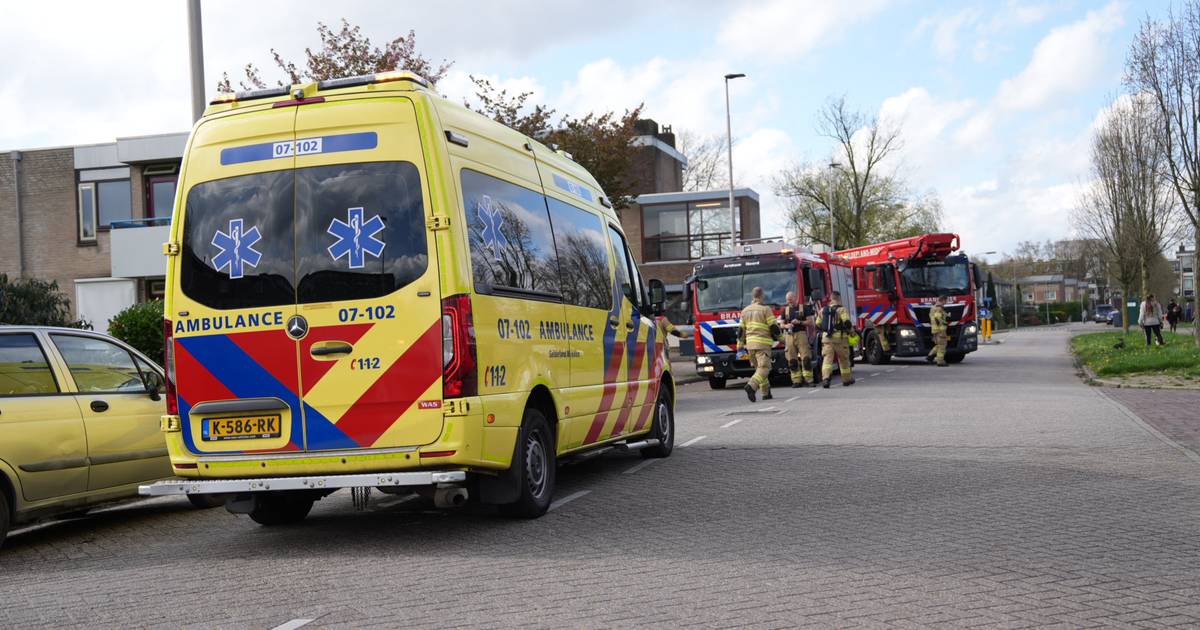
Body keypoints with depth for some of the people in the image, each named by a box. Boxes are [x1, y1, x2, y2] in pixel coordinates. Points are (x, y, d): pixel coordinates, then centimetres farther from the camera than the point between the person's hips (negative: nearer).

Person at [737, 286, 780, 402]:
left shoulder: (745, 310, 11)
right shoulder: (765, 309, -6)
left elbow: (741, 330, 12)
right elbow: (774, 327, -7)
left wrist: (740, 347, 15)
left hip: (750, 344, 6)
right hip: (763, 344, -6)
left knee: (759, 368, 17)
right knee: (764, 368, -10)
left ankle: (766, 393, 18)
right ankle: (751, 386, -32)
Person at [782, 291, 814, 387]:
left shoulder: (804, 308, 6)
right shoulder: (785, 310, 15)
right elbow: (782, 324, 16)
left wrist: (800, 322, -13)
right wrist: (786, 326, -6)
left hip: (801, 334, -3)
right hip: (789, 335, 3)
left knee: (805, 358, -10)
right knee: (792, 360, -1)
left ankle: (808, 379, -9)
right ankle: (796, 381, 2)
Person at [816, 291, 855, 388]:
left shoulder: (823, 310, 10)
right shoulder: (841, 310, -6)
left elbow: (818, 325, 14)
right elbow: (847, 323, -17)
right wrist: (851, 331, 0)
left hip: (826, 339, 3)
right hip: (840, 338, -3)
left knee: (827, 359, -5)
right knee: (843, 359, 13)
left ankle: (825, 378, -25)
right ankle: (847, 379, 25)